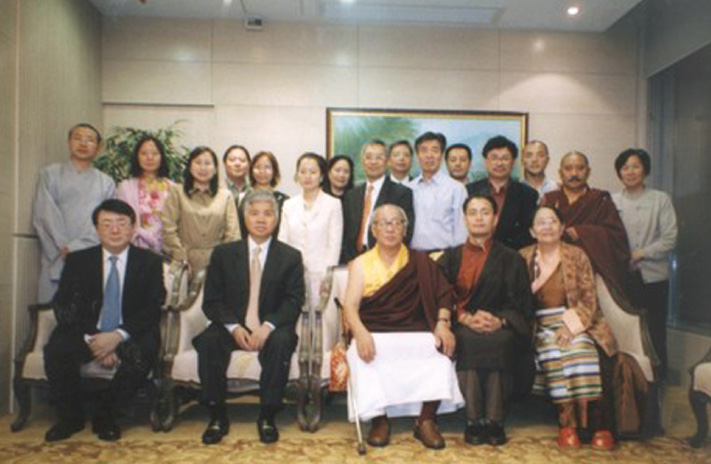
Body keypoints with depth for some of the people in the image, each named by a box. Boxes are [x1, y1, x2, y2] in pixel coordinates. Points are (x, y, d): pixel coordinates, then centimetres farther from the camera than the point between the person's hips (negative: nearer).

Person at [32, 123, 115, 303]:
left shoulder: (106, 183, 14)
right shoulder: (50, 174, 13)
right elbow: (44, 216, 3)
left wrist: (75, 248, -10)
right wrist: (63, 251, -7)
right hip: (55, 261, 0)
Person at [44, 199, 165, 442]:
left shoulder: (150, 262, 3)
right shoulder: (77, 260, 7)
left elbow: (153, 308, -6)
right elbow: (63, 306, -2)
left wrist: (118, 336, -22)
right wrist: (91, 338, -19)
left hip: (130, 334, -1)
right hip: (87, 333, 2)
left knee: (142, 355, -33)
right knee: (56, 351, -27)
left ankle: (105, 418, -9)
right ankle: (70, 418, -1)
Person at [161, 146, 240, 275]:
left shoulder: (226, 197, 12)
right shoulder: (177, 192, 9)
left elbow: (233, 234, 6)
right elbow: (168, 230, 1)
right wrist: (182, 260, -7)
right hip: (186, 264, -1)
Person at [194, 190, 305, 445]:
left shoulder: (290, 257, 6)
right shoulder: (223, 253, 8)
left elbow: (294, 300, -3)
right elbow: (212, 300, 2)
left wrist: (268, 326, -22)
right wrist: (234, 327, -17)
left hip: (271, 329, -1)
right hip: (233, 327, 1)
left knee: (281, 342, -33)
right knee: (208, 341, -29)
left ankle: (267, 417, -18)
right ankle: (217, 416, -15)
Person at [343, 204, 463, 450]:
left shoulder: (420, 262, 15)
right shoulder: (360, 264, 12)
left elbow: (443, 292, 6)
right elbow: (350, 305, 0)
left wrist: (443, 323, -13)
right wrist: (360, 333, -19)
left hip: (415, 334, 1)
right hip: (374, 335, 0)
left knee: (440, 348, -28)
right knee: (364, 355, -32)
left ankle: (426, 420, -16)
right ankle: (379, 419, -15)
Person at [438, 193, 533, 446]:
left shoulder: (511, 259, 18)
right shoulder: (450, 257, 19)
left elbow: (522, 304, 7)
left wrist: (499, 321, -14)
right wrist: (466, 318, -15)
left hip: (499, 330, 0)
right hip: (459, 326, 0)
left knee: (502, 341, -34)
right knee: (469, 341, -34)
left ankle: (494, 420, -28)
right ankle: (473, 420, -28)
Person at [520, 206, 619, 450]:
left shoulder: (577, 255, 6)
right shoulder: (524, 258, 9)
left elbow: (589, 299, 0)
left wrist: (570, 326, -13)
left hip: (575, 322, 0)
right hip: (542, 325, 0)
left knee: (582, 351, -29)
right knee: (554, 355, -29)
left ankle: (597, 423, -17)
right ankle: (567, 421, -17)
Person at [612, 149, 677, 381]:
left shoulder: (661, 200, 4)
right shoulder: (612, 201, 8)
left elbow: (669, 239, -3)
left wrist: (639, 254, -11)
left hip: (653, 277, -1)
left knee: (655, 334, 3)